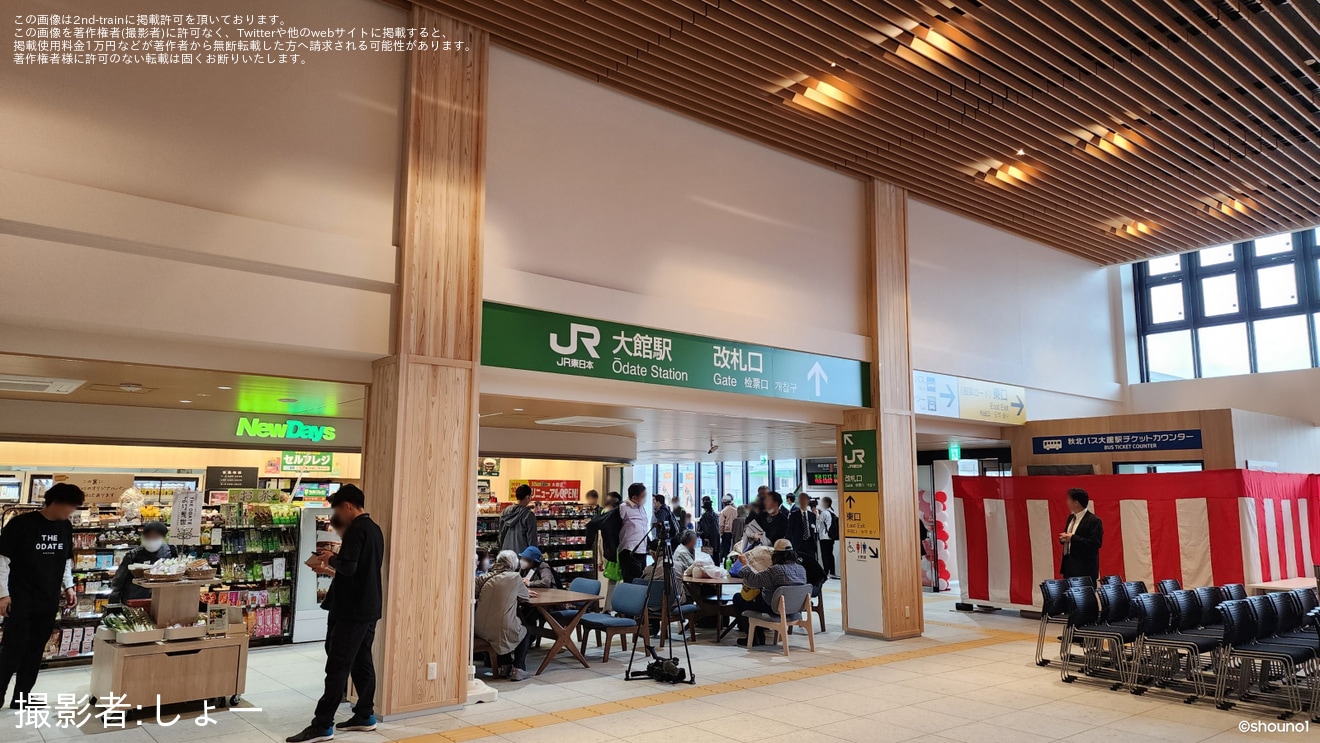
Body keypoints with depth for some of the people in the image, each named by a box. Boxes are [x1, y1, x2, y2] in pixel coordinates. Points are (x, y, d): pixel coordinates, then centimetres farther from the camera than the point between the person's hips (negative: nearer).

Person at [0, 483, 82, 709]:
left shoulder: (66, 527, 7)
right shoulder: (21, 523, -12)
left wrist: (69, 587, 10)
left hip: (48, 601, 6)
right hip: (20, 600, -6)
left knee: (35, 650, 9)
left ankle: (20, 698, 19)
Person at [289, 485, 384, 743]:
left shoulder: (356, 529, -16)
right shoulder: (374, 529, 13)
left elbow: (348, 567, -26)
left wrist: (331, 559, -8)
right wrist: (333, 563, 12)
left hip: (352, 610, -9)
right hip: (369, 608, 9)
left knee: (337, 667, -5)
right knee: (362, 662, 14)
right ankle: (365, 715, 21)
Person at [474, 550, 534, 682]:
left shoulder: (484, 578, 5)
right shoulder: (514, 577, -4)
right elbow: (525, 596, 10)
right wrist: (523, 588, 35)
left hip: (480, 630, 4)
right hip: (502, 632, -4)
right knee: (526, 631, 27)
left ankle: (503, 666, 35)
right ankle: (518, 669, 16)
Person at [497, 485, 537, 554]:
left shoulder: (505, 512, 5)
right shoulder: (529, 515, -12)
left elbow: (501, 534, 13)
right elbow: (531, 539, -10)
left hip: (507, 551, 6)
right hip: (522, 553, -6)